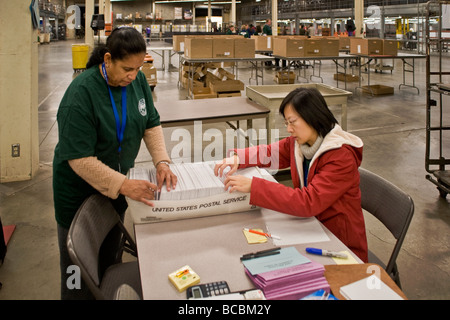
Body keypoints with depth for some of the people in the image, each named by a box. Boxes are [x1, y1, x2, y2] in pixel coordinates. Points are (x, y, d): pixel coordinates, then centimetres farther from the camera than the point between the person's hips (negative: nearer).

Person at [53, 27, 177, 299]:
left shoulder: (137, 80, -8)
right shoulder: (81, 93, -26)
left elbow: (152, 124, 1)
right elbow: (80, 159, -26)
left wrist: (162, 161, -15)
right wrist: (124, 185, -32)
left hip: (116, 181, 5)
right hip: (80, 189, -5)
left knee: (111, 255, 20)